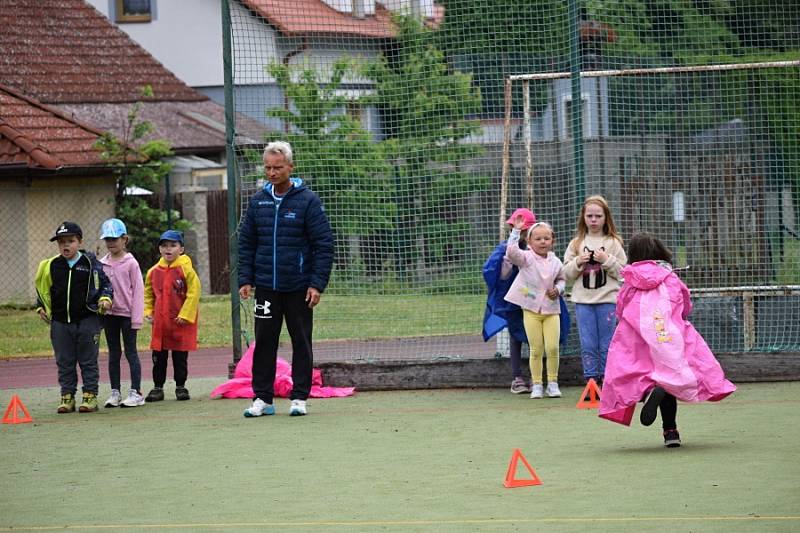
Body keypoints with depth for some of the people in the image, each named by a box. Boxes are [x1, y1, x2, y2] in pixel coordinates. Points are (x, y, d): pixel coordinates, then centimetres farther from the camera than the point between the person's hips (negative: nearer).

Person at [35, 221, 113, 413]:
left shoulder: (90, 263, -2)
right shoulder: (51, 266, 4)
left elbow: (105, 283, 6)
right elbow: (42, 288, 17)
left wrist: (105, 298, -11)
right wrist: (41, 307, 6)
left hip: (87, 320, -3)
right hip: (60, 323, 3)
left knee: (88, 361, 4)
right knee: (64, 362, 7)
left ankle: (90, 395, 10)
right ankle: (67, 396, 14)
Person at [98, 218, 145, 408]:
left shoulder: (131, 263, -6)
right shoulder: (102, 264, 7)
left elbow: (138, 290, -7)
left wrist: (136, 317, -10)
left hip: (127, 313, -4)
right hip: (109, 313, 5)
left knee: (130, 352, -2)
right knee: (113, 353, 9)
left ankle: (136, 392, 0)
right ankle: (115, 392, 13)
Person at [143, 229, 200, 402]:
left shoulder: (186, 269, -9)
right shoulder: (154, 271, 4)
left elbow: (193, 293, -12)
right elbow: (148, 294, 17)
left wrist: (185, 315, -14)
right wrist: (148, 312, 6)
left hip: (180, 323, -4)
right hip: (160, 322, 4)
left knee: (180, 357, 6)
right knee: (158, 357, 7)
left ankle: (180, 386, 16)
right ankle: (158, 387, 14)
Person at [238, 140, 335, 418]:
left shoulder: (308, 200, -6)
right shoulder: (257, 201, 6)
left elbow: (324, 244, -7)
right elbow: (246, 242, 12)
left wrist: (317, 283, -12)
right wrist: (245, 279, 3)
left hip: (299, 288, -3)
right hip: (265, 287, 3)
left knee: (301, 342, 4)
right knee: (264, 342, 5)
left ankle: (300, 398, 10)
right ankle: (262, 398, 10)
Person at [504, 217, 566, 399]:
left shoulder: (556, 262, 5)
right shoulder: (526, 258, -6)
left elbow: (561, 279, 21)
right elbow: (512, 251, -25)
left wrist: (558, 289, 0)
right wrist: (516, 230, -27)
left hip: (551, 310, 2)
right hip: (531, 310, -2)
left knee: (553, 348, -4)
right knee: (536, 350, 2)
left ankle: (553, 383, 9)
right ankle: (536, 385, 10)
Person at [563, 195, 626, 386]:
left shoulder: (613, 243, 3)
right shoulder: (576, 243, 9)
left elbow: (622, 271, 0)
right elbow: (567, 273, 8)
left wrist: (607, 260, -13)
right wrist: (578, 262, -10)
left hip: (607, 300, -2)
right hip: (583, 301, 2)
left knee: (607, 345, 1)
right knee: (588, 346, 1)